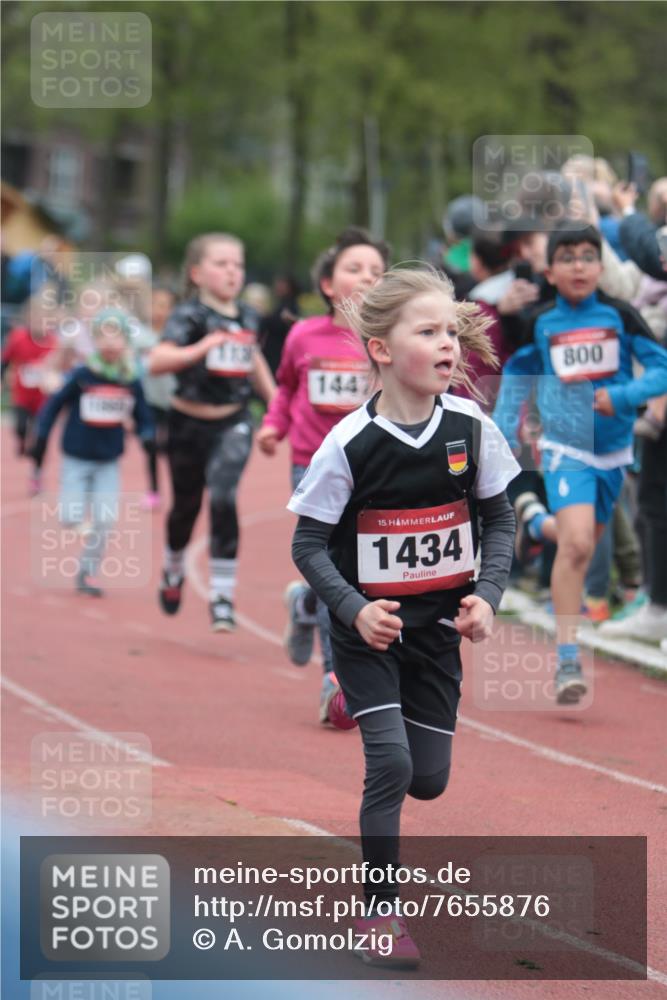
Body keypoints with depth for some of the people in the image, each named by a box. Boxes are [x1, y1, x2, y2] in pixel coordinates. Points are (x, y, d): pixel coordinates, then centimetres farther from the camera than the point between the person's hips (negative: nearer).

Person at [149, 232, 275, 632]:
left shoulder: (247, 317, 3)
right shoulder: (189, 315, -13)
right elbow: (157, 361, -29)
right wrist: (199, 350, -44)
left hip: (233, 423, 2)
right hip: (190, 423, -2)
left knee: (224, 499, -17)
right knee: (187, 505, 14)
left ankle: (222, 595, -13)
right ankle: (174, 570, 45)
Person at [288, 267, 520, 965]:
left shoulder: (471, 427, -9)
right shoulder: (350, 443, -18)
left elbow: (498, 519, 4)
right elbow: (309, 544, -10)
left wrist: (487, 595, -11)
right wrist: (354, 610, -23)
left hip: (438, 628, 4)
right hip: (367, 627, -4)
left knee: (429, 779, 9)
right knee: (391, 766, -14)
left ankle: (358, 707, 41)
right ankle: (380, 911, 1)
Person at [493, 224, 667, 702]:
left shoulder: (620, 315, -4)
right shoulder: (541, 323, -2)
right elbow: (517, 375, 14)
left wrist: (622, 396, -20)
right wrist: (503, 433, 8)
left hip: (613, 447, 3)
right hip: (566, 447, -3)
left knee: (582, 544, 17)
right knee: (575, 544, -20)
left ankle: (536, 520, 52)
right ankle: (568, 660, -16)